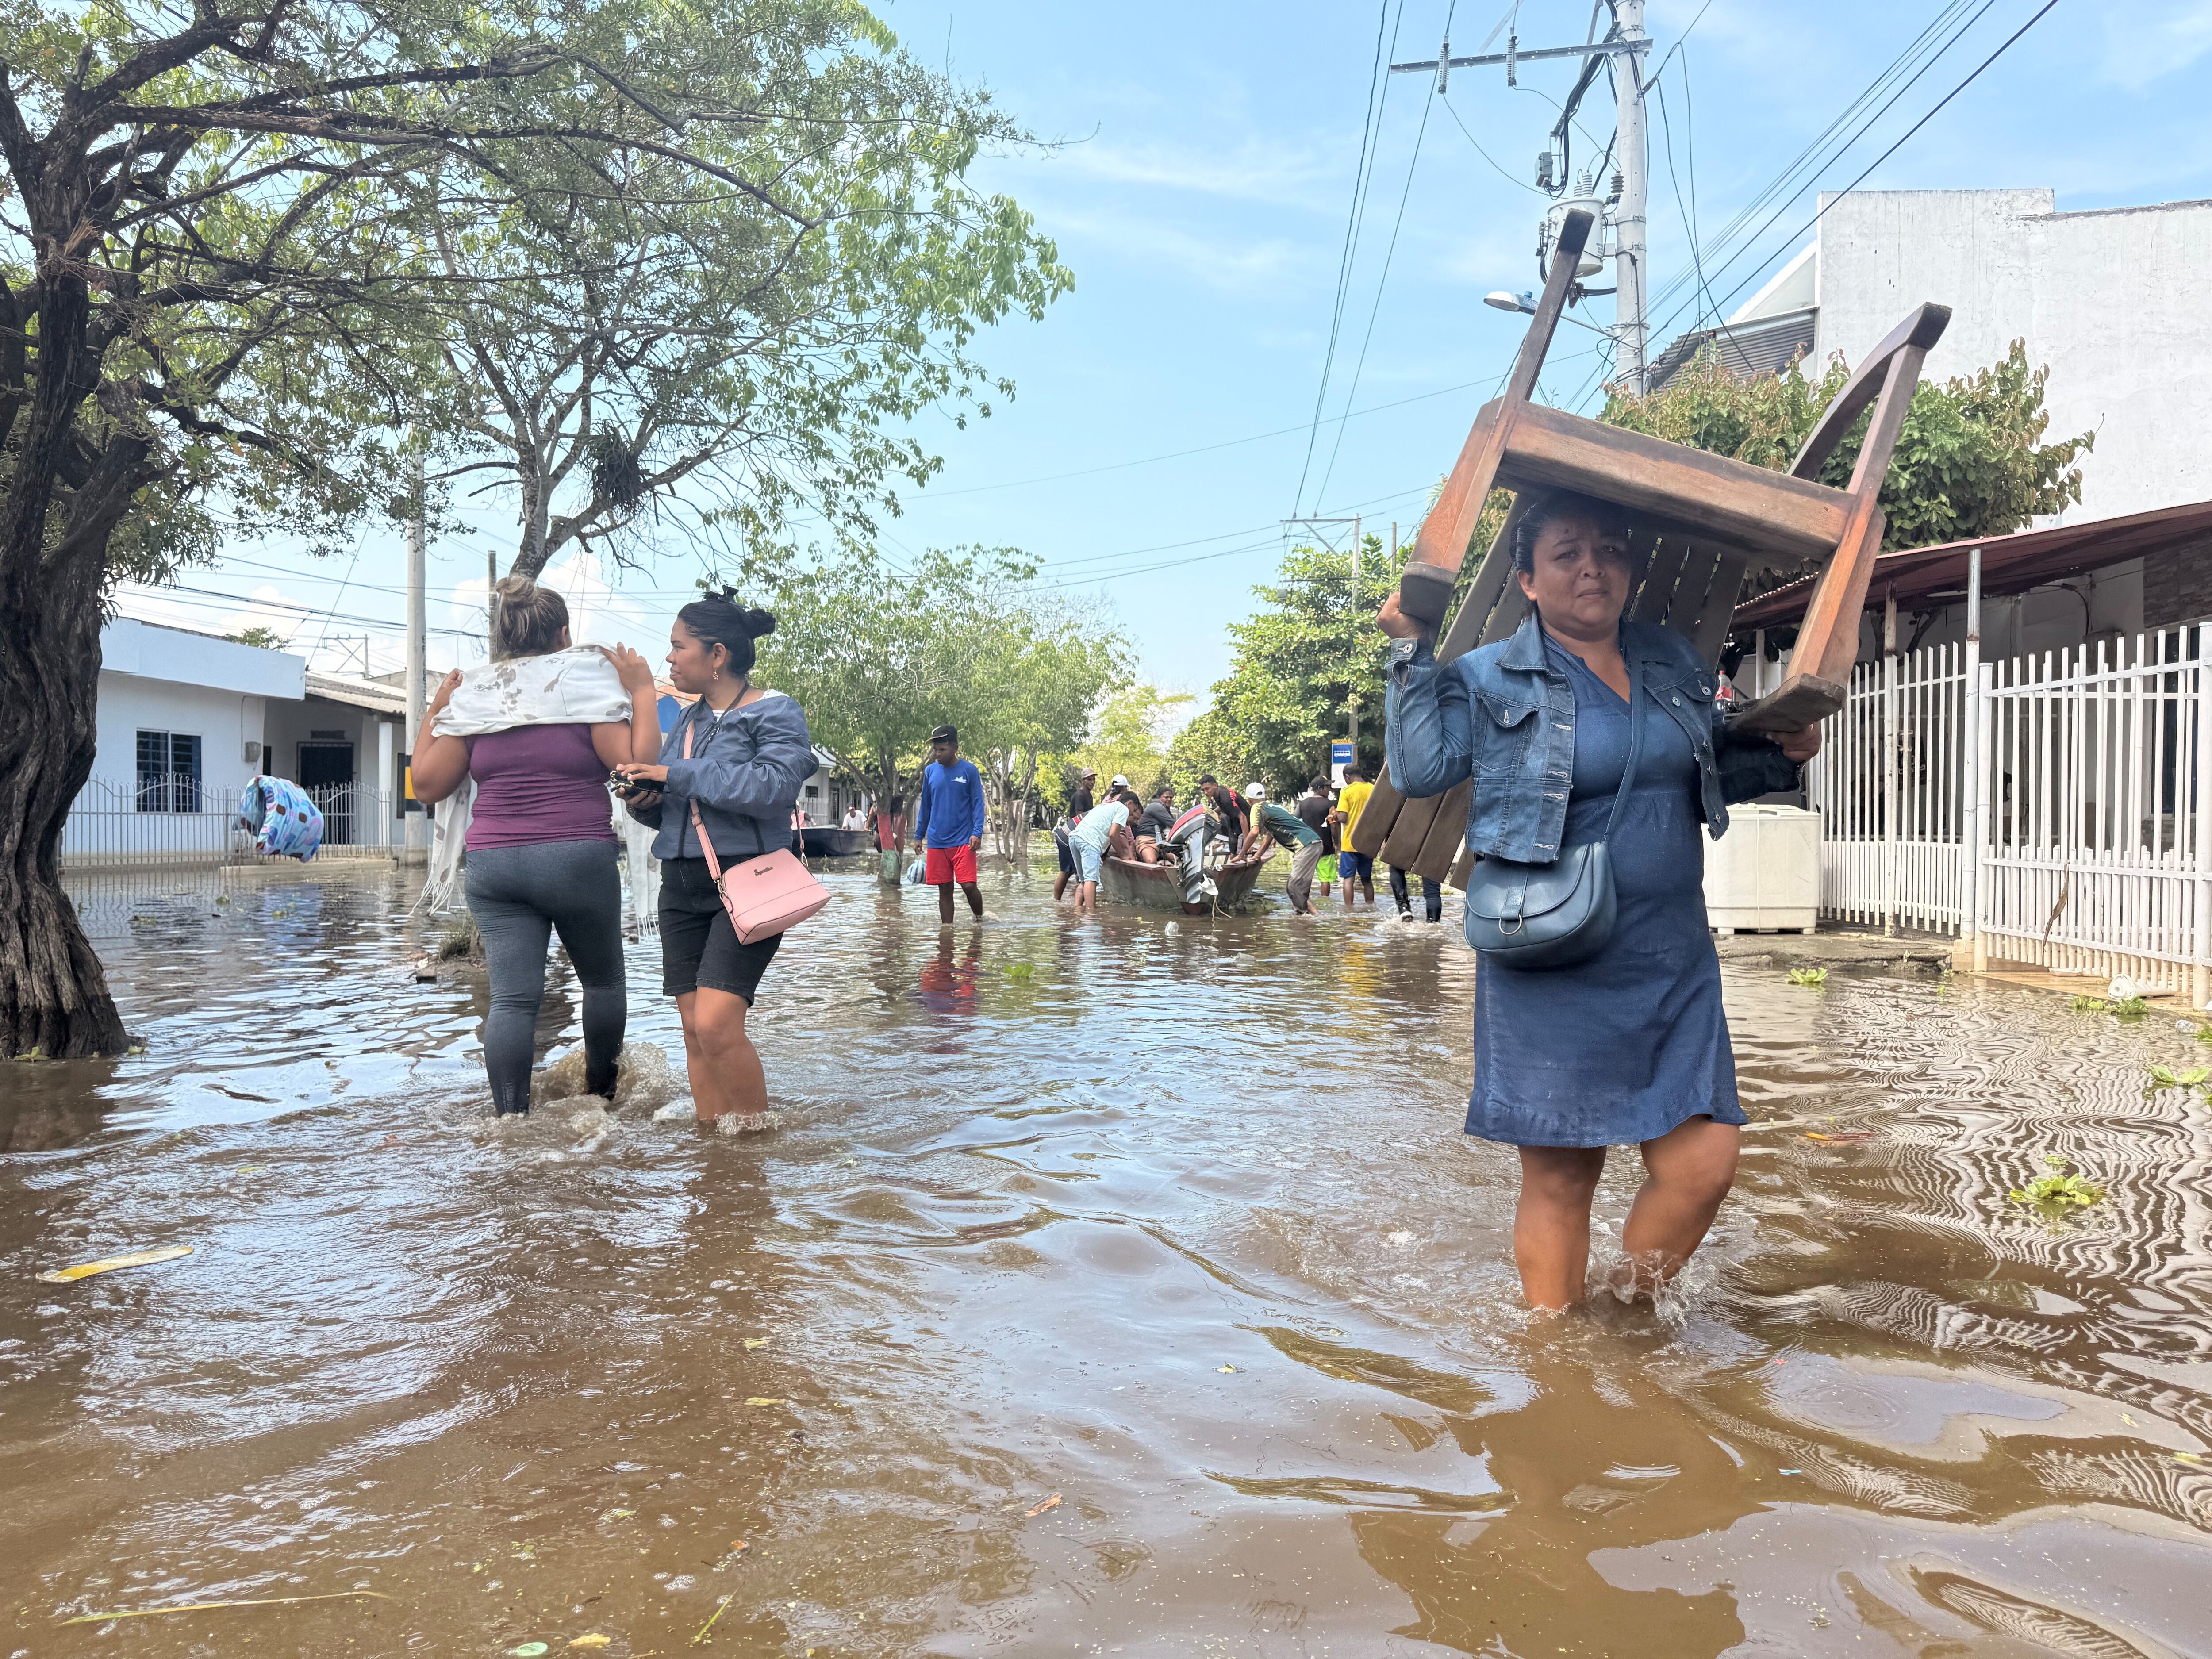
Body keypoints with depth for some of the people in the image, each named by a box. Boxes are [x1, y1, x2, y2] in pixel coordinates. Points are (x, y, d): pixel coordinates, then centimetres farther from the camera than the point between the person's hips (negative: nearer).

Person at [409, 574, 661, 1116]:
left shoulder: (473, 695, 7)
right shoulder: (587, 682, -2)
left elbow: (427, 783, 10)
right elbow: (637, 766, -11)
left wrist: (434, 712, 21)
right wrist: (643, 692, -3)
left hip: (491, 865, 3)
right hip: (578, 859, -2)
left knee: (512, 997, 0)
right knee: (603, 979, 18)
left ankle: (509, 1115, -5)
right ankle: (602, 1092, 31)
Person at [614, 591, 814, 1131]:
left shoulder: (773, 712, -4)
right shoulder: (687, 721, 17)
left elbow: (775, 787, -23)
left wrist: (678, 776, -17)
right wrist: (645, 803, 0)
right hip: (682, 885, 7)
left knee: (717, 1023, -17)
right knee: (695, 1029, 4)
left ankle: (757, 1134, -1)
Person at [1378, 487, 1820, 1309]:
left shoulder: (1677, 664, 13)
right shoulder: (1489, 679, -1)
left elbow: (1709, 776, 24)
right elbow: (1419, 769, -13)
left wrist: (1781, 755, 6)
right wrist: (1412, 650, -11)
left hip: (1672, 963, 5)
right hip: (1554, 972, -4)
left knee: (1702, 1163, 0)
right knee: (1560, 1174, 5)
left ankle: (1627, 1314, 27)